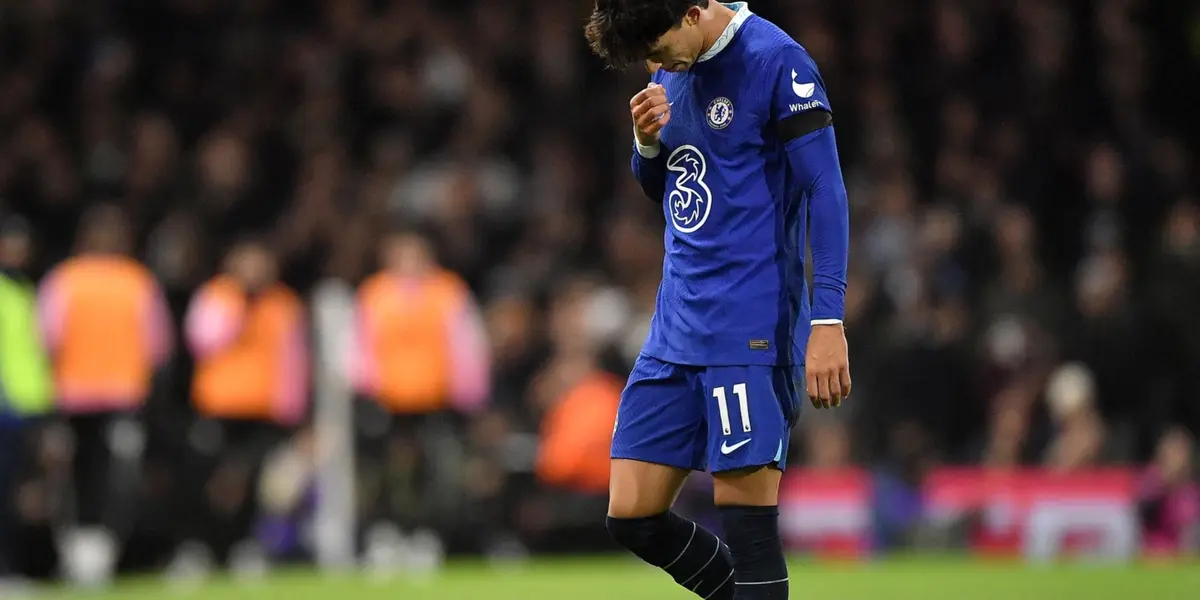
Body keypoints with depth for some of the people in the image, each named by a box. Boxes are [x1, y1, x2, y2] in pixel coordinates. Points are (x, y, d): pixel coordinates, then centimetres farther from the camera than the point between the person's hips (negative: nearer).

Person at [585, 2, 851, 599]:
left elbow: (826, 191, -13)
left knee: (746, 518, -10)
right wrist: (648, 142, 0)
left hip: (751, 329, -8)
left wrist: (828, 322, -20)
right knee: (632, 515, 5)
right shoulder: (673, 70, 12)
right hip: (677, 327, 8)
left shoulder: (776, 61, -11)